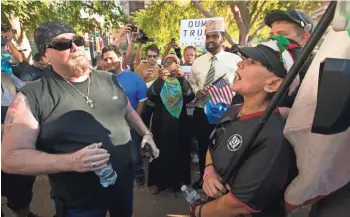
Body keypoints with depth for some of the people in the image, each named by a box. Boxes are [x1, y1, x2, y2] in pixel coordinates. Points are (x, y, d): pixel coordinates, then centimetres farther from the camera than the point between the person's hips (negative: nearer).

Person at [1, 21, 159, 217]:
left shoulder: (109, 79, -1)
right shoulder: (32, 97, -15)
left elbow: (128, 111, 14)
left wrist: (146, 133, 9)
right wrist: (70, 162, -30)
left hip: (124, 181, 5)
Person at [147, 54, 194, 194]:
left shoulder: (182, 80, 7)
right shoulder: (159, 80, 7)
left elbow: (190, 97, -14)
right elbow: (150, 95, -14)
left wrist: (182, 78, -24)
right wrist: (160, 79, -27)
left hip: (179, 121, 1)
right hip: (161, 121, 0)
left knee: (179, 151, 5)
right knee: (161, 150, 1)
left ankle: (178, 181, 23)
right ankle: (158, 181, 18)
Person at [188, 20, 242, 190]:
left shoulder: (235, 60, -5)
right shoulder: (198, 62, 7)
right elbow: (191, 82, 16)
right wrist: (197, 91, -4)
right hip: (201, 112, 4)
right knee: (202, 146, 18)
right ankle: (203, 177, 41)